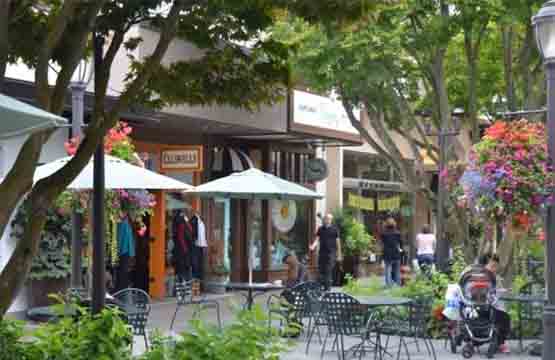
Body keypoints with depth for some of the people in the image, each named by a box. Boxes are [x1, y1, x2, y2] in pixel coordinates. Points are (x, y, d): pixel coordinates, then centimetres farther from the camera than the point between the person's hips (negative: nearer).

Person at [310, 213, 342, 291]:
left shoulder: (334, 229, 2)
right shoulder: (320, 229, 10)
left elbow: (338, 242, 3)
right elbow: (317, 239, 5)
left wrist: (339, 255, 2)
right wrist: (313, 246, -16)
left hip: (331, 253, -3)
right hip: (322, 252, 3)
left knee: (328, 271, -7)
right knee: (321, 270, 3)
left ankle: (327, 288, -3)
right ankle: (321, 286, 14)